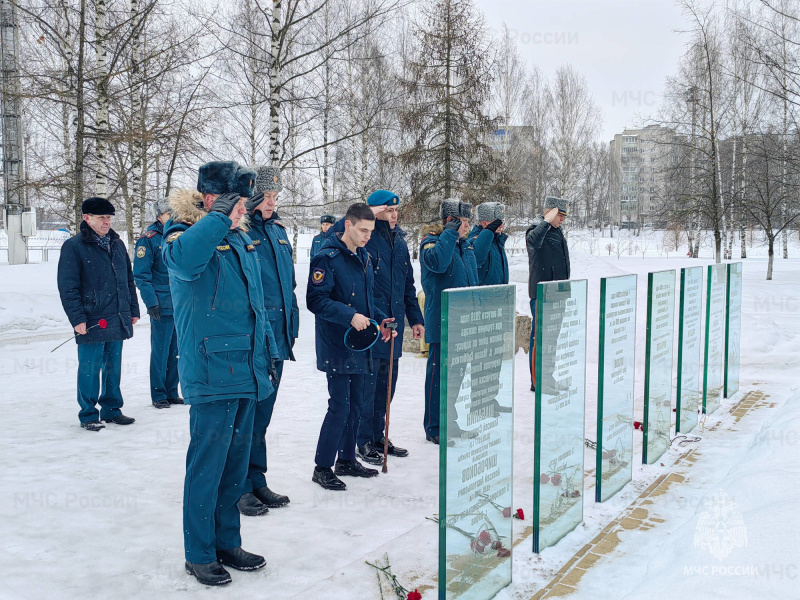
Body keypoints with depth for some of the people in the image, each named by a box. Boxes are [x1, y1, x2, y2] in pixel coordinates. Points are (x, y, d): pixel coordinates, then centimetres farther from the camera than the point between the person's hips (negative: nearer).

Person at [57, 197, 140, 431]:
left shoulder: (117, 244, 13)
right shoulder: (74, 246, -6)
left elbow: (128, 279, 18)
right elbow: (67, 286, -9)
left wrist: (133, 310, 14)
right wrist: (77, 318, -15)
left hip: (117, 320, 6)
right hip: (92, 321, -6)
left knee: (113, 367, 13)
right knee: (90, 368, 0)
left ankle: (111, 409, 25)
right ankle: (88, 415, 12)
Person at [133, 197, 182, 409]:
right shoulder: (149, 239, -7)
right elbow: (141, 275, -10)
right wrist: (151, 302, -16)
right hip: (162, 306, -6)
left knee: (176, 351, 12)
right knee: (160, 352, 1)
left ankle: (172, 392, 22)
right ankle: (158, 395, 12)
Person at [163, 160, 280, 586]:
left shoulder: (240, 240, 15)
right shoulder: (185, 235, -9)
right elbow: (185, 259, -37)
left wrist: (268, 353, 21)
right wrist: (219, 216, -28)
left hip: (246, 374, 8)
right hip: (211, 375, -8)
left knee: (235, 464, 16)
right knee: (207, 467, 1)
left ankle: (227, 542, 30)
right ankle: (199, 554, 16)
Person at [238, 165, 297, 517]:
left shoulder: (278, 230, 14)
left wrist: (291, 326, 16)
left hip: (276, 339, 7)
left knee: (261, 415, 16)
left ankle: (257, 482, 27)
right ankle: (240, 488, 13)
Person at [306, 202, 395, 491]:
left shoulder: (364, 257, 13)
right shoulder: (327, 257, -13)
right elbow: (316, 299, -19)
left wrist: (380, 319, 8)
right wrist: (350, 316, -26)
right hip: (336, 345, -8)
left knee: (355, 404, 14)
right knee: (339, 406, -7)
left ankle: (346, 459, 27)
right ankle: (322, 467, 5)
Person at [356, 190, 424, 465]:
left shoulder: (399, 241, 14)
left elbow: (408, 284, 19)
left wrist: (415, 318, 18)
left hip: (394, 323, 8)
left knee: (387, 383, 14)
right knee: (368, 383, 0)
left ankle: (378, 436, 27)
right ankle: (363, 441, 12)